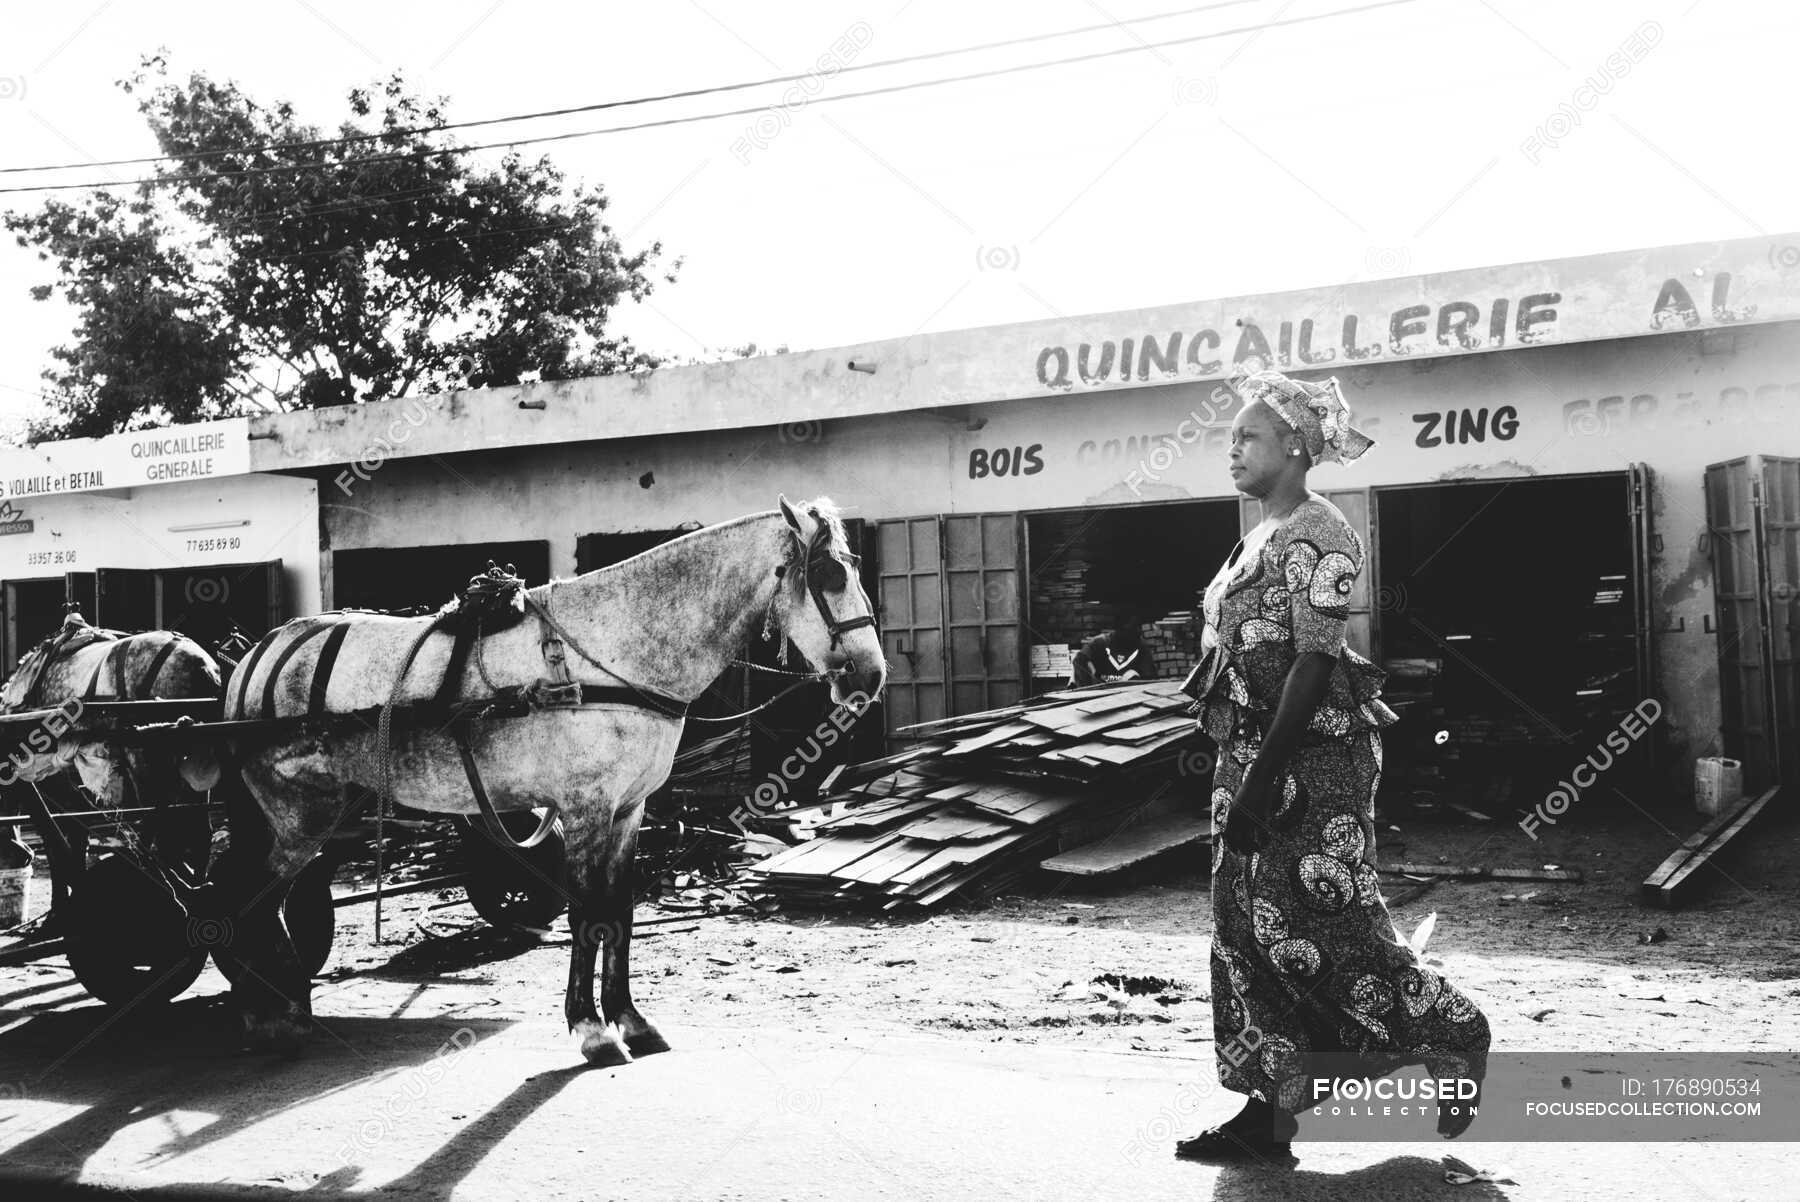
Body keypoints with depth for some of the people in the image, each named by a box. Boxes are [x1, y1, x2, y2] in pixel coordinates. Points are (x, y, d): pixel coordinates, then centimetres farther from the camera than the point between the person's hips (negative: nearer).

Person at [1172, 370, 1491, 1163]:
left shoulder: (1317, 535, -12)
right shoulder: (1261, 538, 16)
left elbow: (1314, 662, -19)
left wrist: (1263, 778, -22)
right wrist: (1239, 772, 15)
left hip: (1312, 760, -9)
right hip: (1250, 757, 9)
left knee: (1319, 930, -5)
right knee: (1246, 929, 7)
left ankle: (1457, 1039, 17)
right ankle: (1268, 1111, 13)